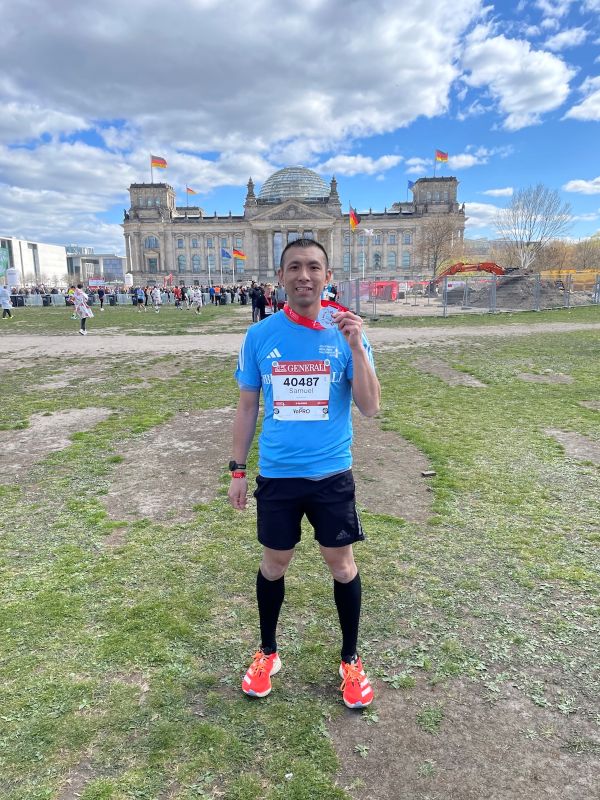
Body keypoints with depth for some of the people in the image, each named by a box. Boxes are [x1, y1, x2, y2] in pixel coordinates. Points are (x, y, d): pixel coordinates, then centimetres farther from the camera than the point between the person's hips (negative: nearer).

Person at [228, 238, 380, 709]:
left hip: (332, 474, 0)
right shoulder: (260, 335, -2)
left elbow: (370, 408, -11)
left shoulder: (346, 334, -5)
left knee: (342, 564, 10)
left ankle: (351, 660, 34)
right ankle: (267, 654, 38)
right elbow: (248, 407, 5)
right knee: (274, 563, 14)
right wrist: (237, 469, 5)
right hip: (276, 474, 1)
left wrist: (356, 346, -23)